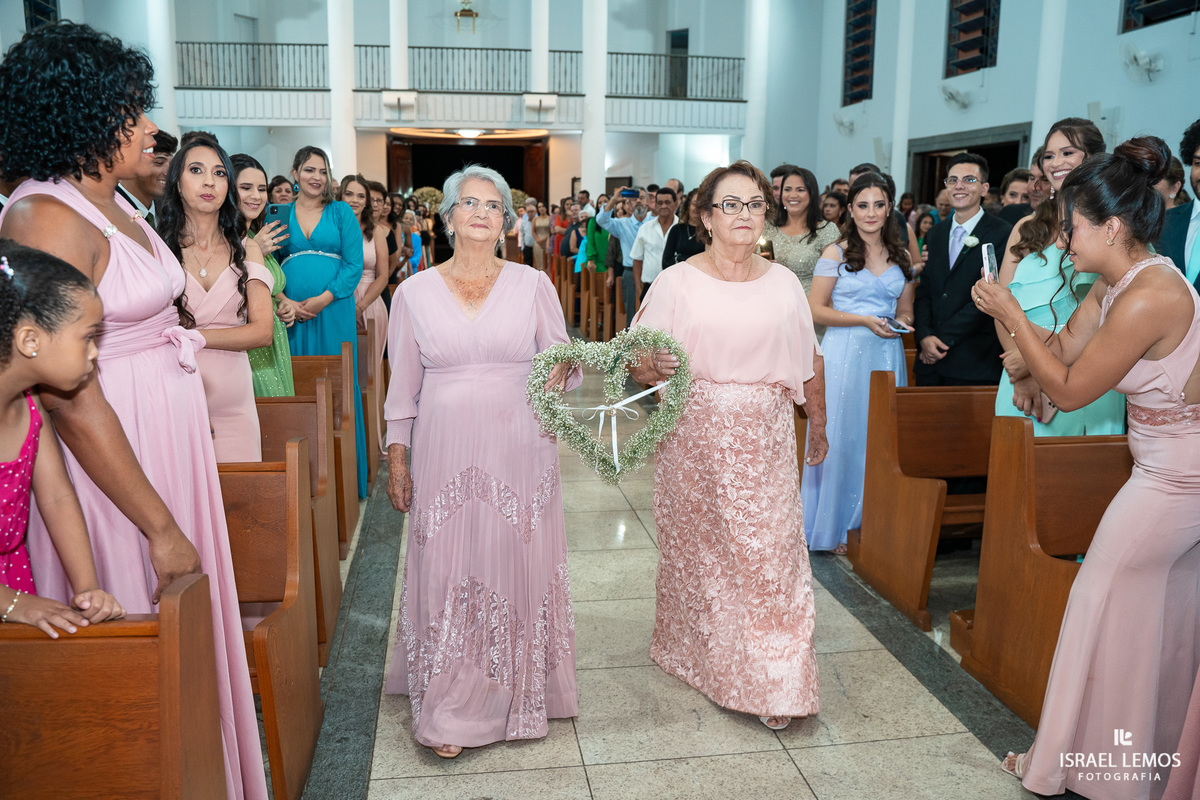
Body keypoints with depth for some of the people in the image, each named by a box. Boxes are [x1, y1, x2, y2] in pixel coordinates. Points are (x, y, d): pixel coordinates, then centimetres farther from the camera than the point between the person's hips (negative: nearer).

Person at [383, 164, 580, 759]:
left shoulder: (533, 285, 3)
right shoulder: (414, 293, 5)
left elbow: (562, 366, 7)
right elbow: (403, 384, 9)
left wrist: (564, 372, -16)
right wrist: (396, 458, 6)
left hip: (520, 453, 0)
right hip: (444, 455, 0)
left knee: (518, 568, 6)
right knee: (445, 572, 2)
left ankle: (518, 693, 25)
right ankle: (447, 708, 17)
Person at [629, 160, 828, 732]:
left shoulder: (783, 283, 5)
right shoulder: (677, 282, -3)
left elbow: (808, 362, 13)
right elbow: (637, 364, -4)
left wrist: (818, 426, 18)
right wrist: (656, 367, -26)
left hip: (765, 439, 2)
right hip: (696, 436, -1)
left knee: (770, 551, 2)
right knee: (698, 550, 10)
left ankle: (773, 684, 14)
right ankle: (704, 657, 31)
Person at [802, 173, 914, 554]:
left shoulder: (900, 257, 13)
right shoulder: (836, 253, -1)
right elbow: (816, 310, -6)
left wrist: (903, 322, -3)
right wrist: (866, 320, -14)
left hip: (887, 356, 4)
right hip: (844, 354, -4)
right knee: (842, 435, 0)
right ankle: (839, 527, 12)